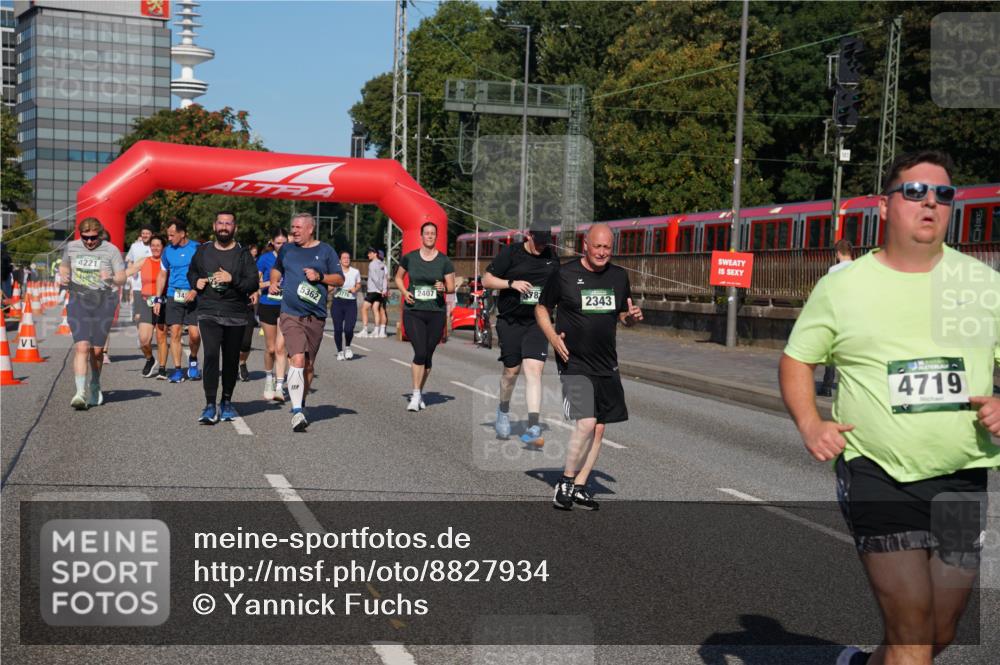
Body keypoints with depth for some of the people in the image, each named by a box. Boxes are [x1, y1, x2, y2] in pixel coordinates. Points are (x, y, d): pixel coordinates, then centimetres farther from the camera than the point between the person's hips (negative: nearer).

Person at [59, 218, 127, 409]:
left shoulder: (111, 250, -2)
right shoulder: (71, 247, 7)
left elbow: (122, 278, -3)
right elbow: (64, 266, 25)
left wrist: (111, 279, -25)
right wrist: (63, 277, 3)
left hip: (103, 301, -1)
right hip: (78, 301, 1)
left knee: (97, 350, 6)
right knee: (81, 347, -15)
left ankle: (95, 386, 31)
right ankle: (80, 392, -17)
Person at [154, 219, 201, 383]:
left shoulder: (197, 249, 0)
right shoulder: (168, 251, 10)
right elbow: (162, 276, 16)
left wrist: (195, 290, -13)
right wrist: (158, 300, 10)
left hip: (193, 297, -2)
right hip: (173, 296, 3)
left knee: (194, 334, -8)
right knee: (175, 333, -3)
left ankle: (193, 360, 19)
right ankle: (177, 369, 3)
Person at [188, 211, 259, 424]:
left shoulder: (243, 254, 2)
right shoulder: (203, 251, 11)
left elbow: (253, 283, -6)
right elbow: (191, 272, 27)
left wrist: (233, 279, -21)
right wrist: (196, 282, 5)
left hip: (236, 316, 0)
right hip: (209, 313, 0)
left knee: (231, 360, 9)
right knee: (211, 355, -15)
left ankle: (226, 402, 26)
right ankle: (210, 406, -13)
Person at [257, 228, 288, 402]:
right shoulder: (265, 259, -1)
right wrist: (269, 283, -16)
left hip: (286, 307, 0)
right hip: (268, 306, 0)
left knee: (280, 347, -9)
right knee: (270, 348, 8)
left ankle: (279, 387, -9)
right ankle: (268, 379, 31)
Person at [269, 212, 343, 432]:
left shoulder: (325, 251, 4)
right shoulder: (287, 249, 11)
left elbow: (340, 279, 5)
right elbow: (276, 269, 29)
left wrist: (320, 277, -11)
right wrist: (274, 282, 9)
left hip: (316, 317, 1)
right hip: (290, 314, -1)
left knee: (309, 365, 11)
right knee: (297, 359, -18)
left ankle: (301, 404, 31)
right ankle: (297, 411, -20)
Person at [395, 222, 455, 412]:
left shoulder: (444, 261, 2)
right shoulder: (410, 257, 2)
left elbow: (452, 287, 5)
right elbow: (398, 277, 17)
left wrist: (443, 288, -17)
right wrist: (404, 292, -2)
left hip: (436, 313, 1)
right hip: (413, 312, -1)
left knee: (428, 355, 8)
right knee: (420, 353, -14)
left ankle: (420, 392, 25)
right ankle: (416, 395, -7)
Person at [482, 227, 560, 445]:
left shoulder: (551, 257, 9)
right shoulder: (510, 253, -4)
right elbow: (486, 280, -2)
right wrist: (512, 283, -16)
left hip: (537, 323, 2)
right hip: (510, 321, -2)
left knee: (534, 370, -13)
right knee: (512, 370, 7)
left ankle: (532, 428, -16)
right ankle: (503, 410, 38)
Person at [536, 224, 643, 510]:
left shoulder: (619, 276, 8)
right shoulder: (564, 275, -6)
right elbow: (542, 309, 3)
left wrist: (633, 316, -4)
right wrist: (553, 337, -13)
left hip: (606, 365, 6)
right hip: (574, 362, -6)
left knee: (599, 428, 7)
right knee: (586, 423, -18)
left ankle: (579, 487, 19)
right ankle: (565, 482, -1)